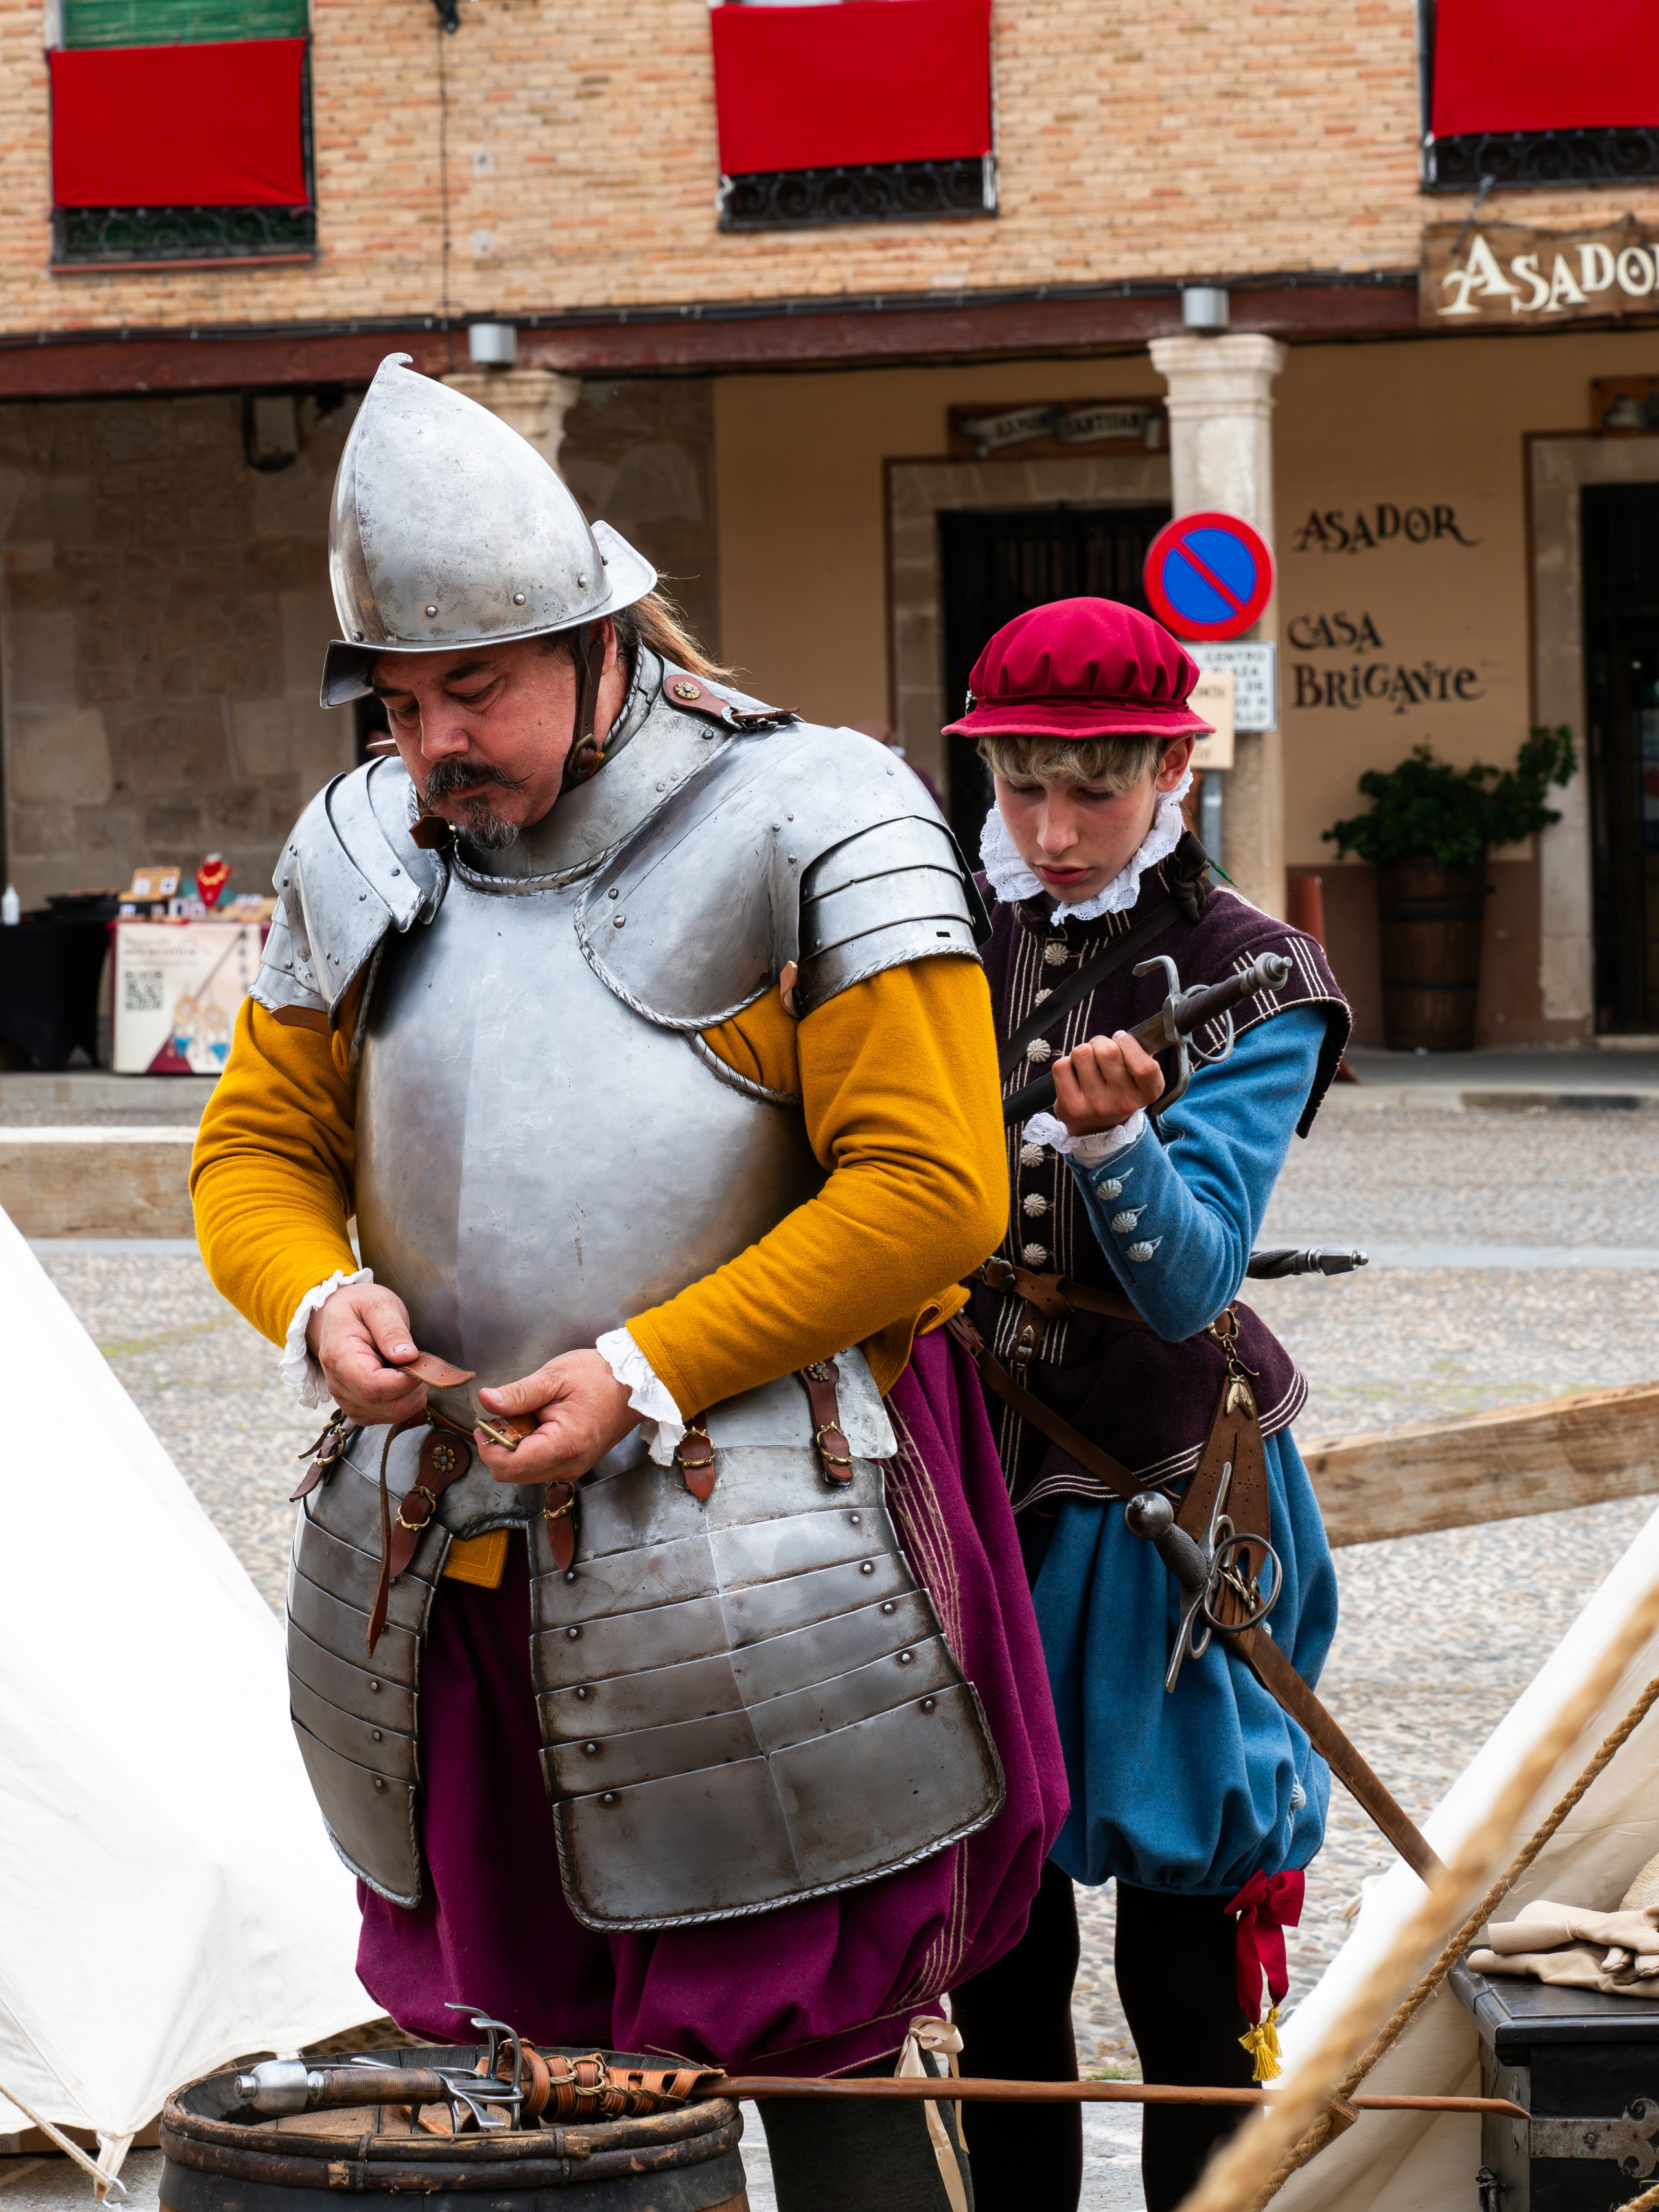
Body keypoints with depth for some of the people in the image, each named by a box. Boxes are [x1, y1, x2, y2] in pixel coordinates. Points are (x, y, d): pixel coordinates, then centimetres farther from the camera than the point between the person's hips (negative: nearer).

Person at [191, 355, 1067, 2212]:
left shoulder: (810, 832, -8)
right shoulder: (360, 855, 9)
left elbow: (929, 1191, -14)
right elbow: (259, 1146, 15)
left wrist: (646, 1378, -17)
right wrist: (320, 1304, -9)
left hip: (748, 1553, -6)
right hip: (449, 1555, 6)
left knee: (810, 2053, -3)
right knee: (512, 2045, 12)